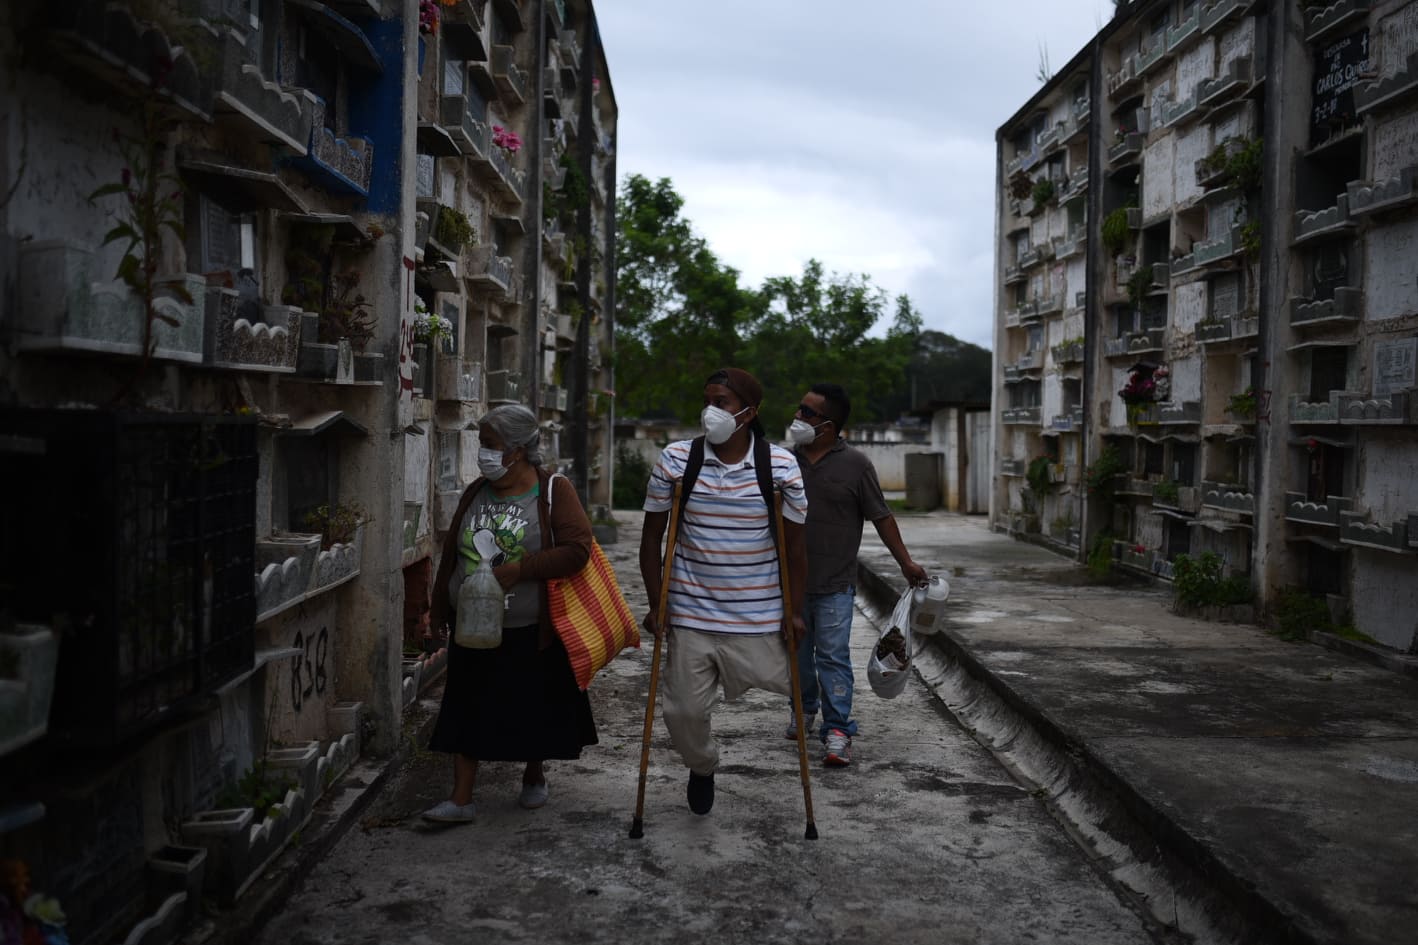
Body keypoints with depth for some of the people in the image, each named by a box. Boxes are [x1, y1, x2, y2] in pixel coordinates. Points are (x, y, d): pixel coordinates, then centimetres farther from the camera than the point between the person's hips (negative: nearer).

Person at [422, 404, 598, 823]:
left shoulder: (555, 491, -9)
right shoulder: (476, 493, 6)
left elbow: (577, 549, -18)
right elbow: (451, 553, 13)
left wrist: (519, 569, -24)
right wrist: (439, 609, 15)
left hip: (531, 634, -4)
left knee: (535, 709, 12)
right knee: (467, 710, 3)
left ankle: (534, 777, 35)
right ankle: (461, 799, 9)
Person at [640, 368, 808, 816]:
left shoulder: (781, 466, -5)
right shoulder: (674, 460, -4)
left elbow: (793, 544, 2)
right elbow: (652, 537, 3)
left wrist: (794, 611, 0)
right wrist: (656, 605, 1)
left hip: (759, 616, 0)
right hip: (691, 614, 1)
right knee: (684, 710, 6)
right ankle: (701, 770, 38)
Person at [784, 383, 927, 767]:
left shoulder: (855, 465, -7)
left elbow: (881, 517, -2)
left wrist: (905, 562, -3)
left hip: (834, 584, -4)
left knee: (833, 657, -5)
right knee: (797, 652, 17)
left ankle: (837, 731, 2)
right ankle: (806, 708, 38)